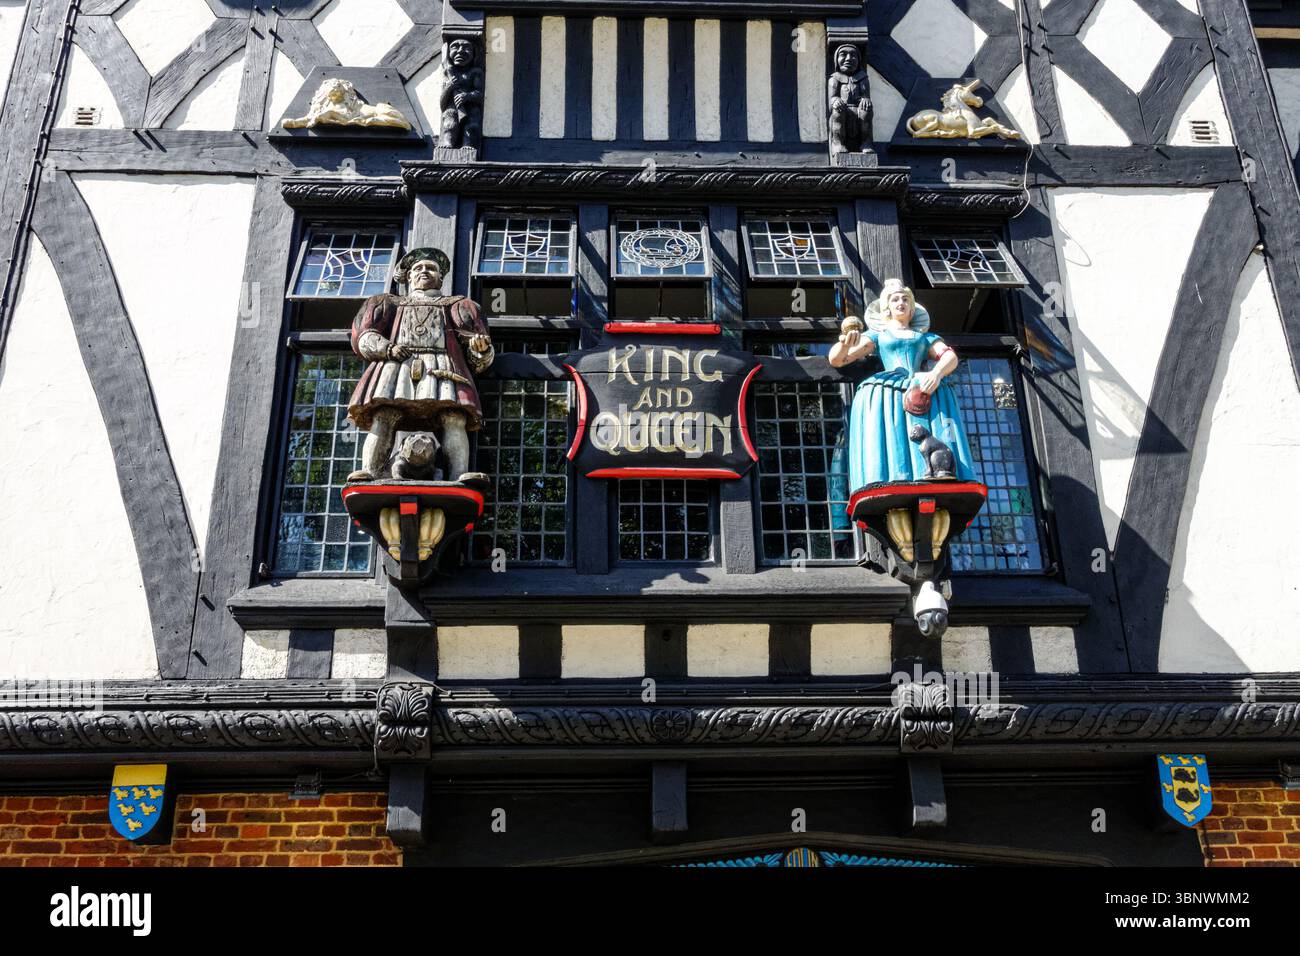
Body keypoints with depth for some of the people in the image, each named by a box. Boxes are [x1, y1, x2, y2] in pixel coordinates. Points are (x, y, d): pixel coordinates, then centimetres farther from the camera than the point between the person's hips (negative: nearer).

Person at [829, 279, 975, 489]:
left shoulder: (925, 336, 31)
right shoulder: (877, 335, 26)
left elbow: (950, 357, 12)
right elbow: (836, 359, 15)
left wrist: (936, 373, -12)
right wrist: (845, 345, -11)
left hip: (923, 389, 2)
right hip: (885, 392, -1)